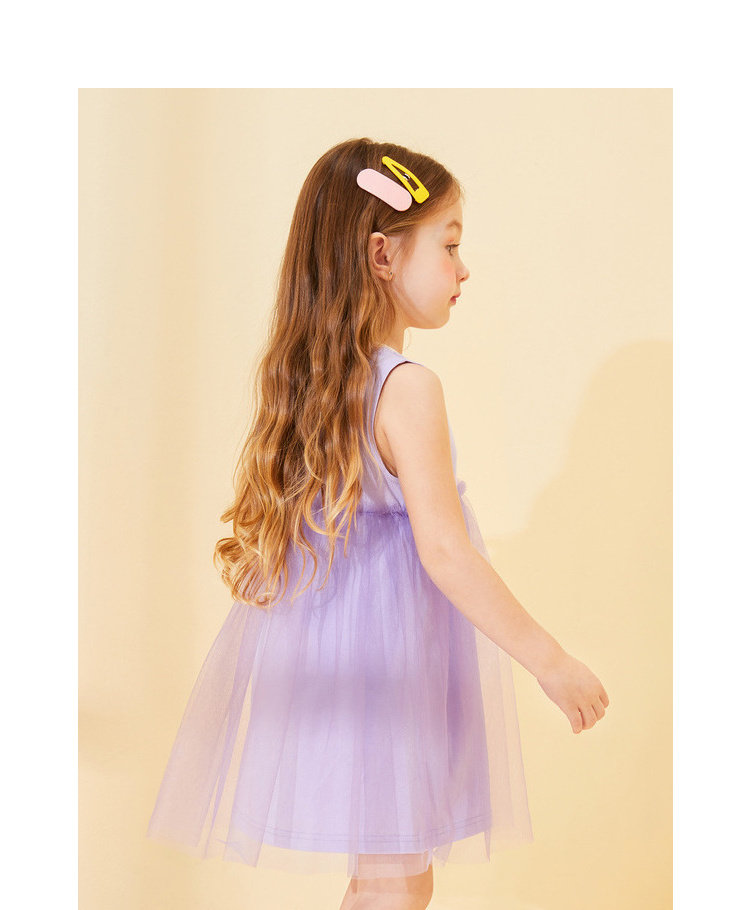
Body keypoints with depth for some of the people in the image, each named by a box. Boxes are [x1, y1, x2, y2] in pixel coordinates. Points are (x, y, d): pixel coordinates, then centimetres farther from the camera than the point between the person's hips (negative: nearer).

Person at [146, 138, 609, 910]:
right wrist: (552, 663, -17)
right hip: (386, 655, -8)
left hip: (313, 650, 8)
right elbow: (444, 553, -23)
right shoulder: (408, 389, -20)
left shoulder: (303, 376, 5)